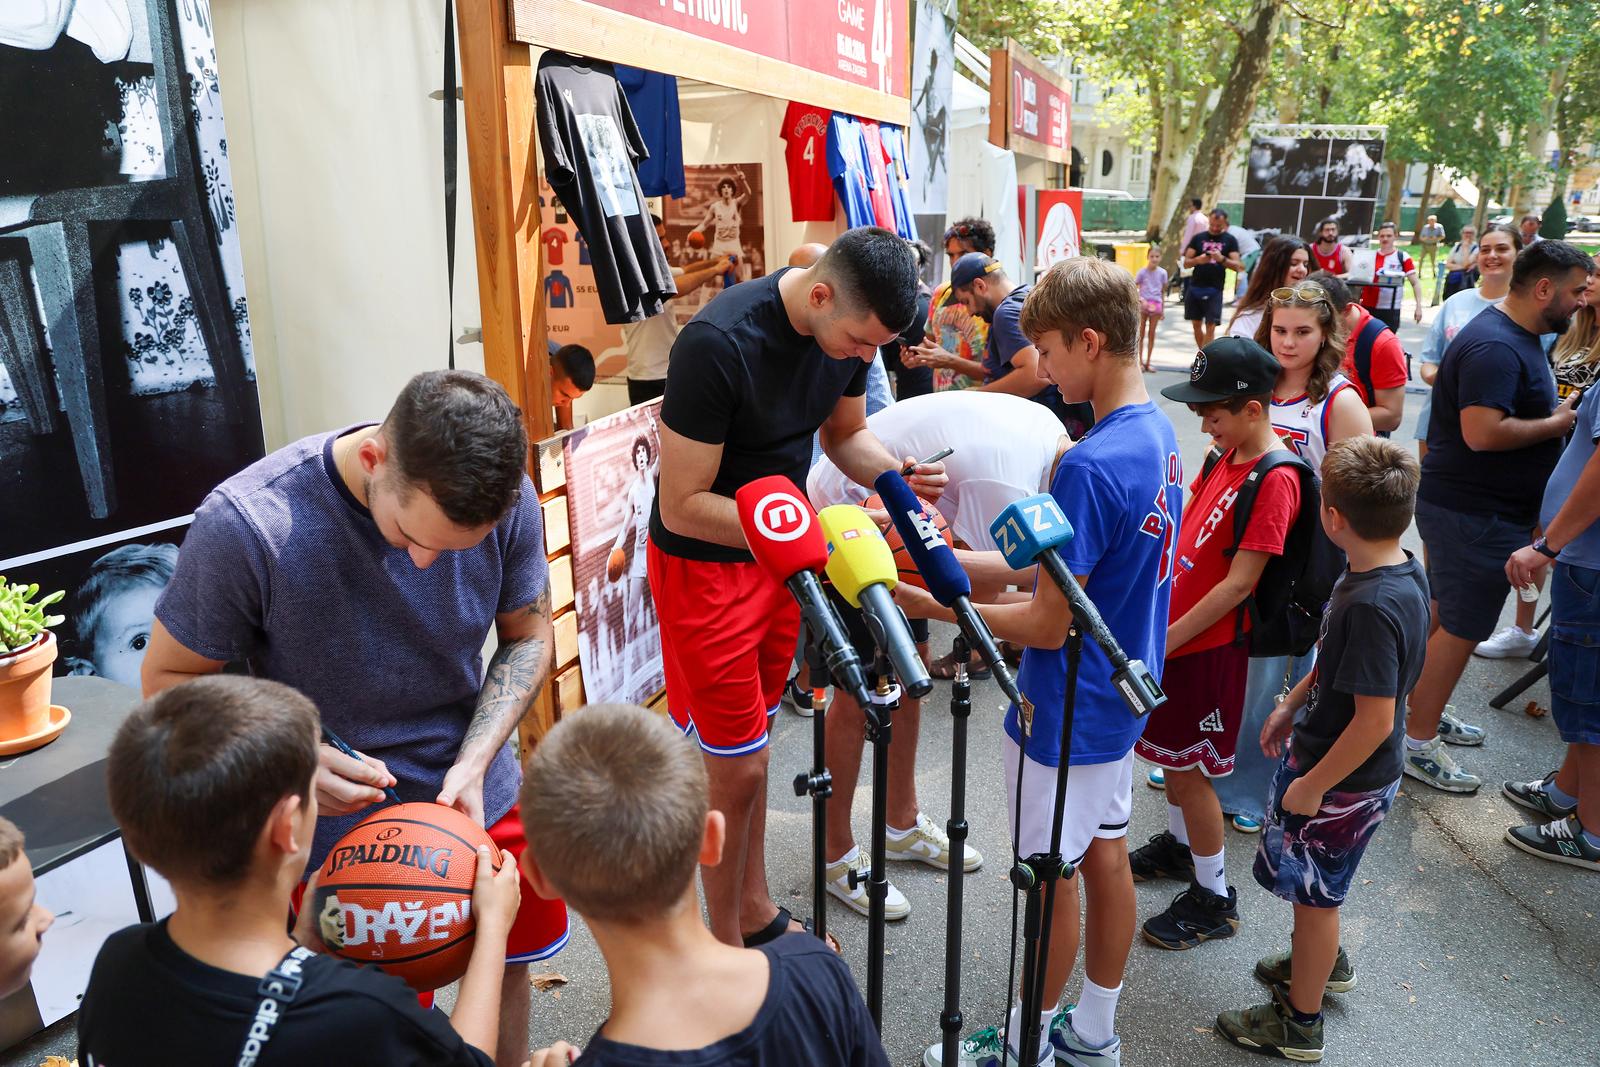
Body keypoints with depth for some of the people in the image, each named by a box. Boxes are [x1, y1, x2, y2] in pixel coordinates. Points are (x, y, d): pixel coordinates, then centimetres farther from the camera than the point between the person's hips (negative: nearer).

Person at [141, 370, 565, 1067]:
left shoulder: (506, 499, -18)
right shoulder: (245, 525, -28)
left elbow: (528, 636, -4)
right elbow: (168, 681, -13)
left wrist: (474, 763, -17)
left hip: (481, 800, 4)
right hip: (337, 832, -3)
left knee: (505, 962, 23)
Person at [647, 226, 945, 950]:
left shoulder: (850, 325, -7)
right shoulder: (718, 345, -30)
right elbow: (682, 506, -26)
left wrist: (899, 475, -12)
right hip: (704, 562, -6)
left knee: (751, 744, 19)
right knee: (736, 767, 1)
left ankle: (754, 910, 37)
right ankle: (724, 946, 24)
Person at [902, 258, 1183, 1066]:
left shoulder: (1088, 466, -29)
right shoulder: (1158, 433, 1)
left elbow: (1047, 625, -25)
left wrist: (928, 604, -18)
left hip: (1067, 712, -9)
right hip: (1118, 696, 9)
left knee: (1051, 877, 10)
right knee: (1105, 855, 20)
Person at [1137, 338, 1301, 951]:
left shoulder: (1275, 480, -22)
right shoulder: (1228, 455, 5)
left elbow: (1239, 583, -23)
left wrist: (1167, 641, -20)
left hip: (1210, 645, -8)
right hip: (1175, 628, 8)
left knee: (1189, 771, 3)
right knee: (1172, 752, 22)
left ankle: (1214, 900, 20)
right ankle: (1180, 843, 44)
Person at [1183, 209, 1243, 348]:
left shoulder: (1230, 240, 3)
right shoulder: (1198, 238, 8)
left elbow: (1237, 266, -2)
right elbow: (1186, 262, 5)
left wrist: (1222, 259, -21)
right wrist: (1198, 260, -17)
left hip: (1215, 290, -2)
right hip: (1195, 287, 3)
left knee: (1210, 326, -9)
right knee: (1196, 325, 9)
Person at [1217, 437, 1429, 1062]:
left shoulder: (1374, 606, -34)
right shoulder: (1399, 570, -4)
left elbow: (1375, 719, -30)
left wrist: (1312, 786, -20)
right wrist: (1293, 705, 17)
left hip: (1342, 781, -9)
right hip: (1320, 749, 9)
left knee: (1314, 895, 10)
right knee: (1317, 889, 29)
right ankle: (1325, 962, 53)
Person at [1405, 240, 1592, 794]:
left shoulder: (1519, 337, 13)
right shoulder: (1496, 347, -22)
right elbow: (1484, 432, -31)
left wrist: (1558, 407, 6)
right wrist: (1559, 423, -17)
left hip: (1468, 505, 11)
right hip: (1473, 513, -11)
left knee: (1448, 615, 21)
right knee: (1460, 627, -2)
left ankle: (1425, 712, 37)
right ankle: (1418, 745, 9)